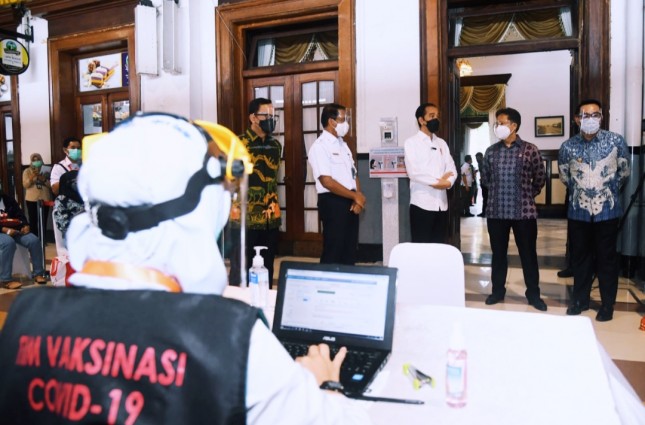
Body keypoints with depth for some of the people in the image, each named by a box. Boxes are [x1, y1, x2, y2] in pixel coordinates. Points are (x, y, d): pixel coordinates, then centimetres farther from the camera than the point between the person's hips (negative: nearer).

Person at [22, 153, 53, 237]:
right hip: (31, 200, 0)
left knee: (43, 221, 0)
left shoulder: (46, 170, 7)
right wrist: (32, 177, -19)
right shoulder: (27, 171, 5)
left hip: (44, 199, 1)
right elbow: (25, 185, -4)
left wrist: (44, 179, -15)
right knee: (33, 221, -3)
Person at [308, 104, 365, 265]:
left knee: (350, 251, 13)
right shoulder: (320, 147, -11)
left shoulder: (343, 145, 16)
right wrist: (355, 196, -11)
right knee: (333, 252, -1)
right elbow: (327, 182, -19)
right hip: (333, 202, -8)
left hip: (350, 202, 8)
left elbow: (353, 175, 15)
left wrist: (358, 198, -3)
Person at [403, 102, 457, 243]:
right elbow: (414, 172, -14)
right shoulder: (412, 142, -2)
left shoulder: (442, 143, 16)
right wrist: (437, 182, -12)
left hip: (441, 203, 6)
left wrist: (447, 182, -14)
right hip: (422, 203, -5)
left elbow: (452, 169, 7)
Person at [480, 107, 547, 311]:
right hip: (496, 211, 2)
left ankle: (533, 294, 20)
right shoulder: (491, 151, 5)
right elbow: (485, 178, 17)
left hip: (524, 211, -2)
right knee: (498, 253, 11)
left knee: (528, 254, 6)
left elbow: (540, 179, 6)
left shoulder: (530, 150, -2)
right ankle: (498, 290, 24)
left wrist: (527, 195, 9)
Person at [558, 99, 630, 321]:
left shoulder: (616, 141, -7)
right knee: (580, 257, 11)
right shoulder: (568, 147, -4)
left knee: (607, 258, 7)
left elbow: (624, 172, 6)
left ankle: (608, 304, 20)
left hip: (607, 210, -1)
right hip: (578, 211, 1)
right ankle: (580, 299, 26)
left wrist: (608, 192, 12)